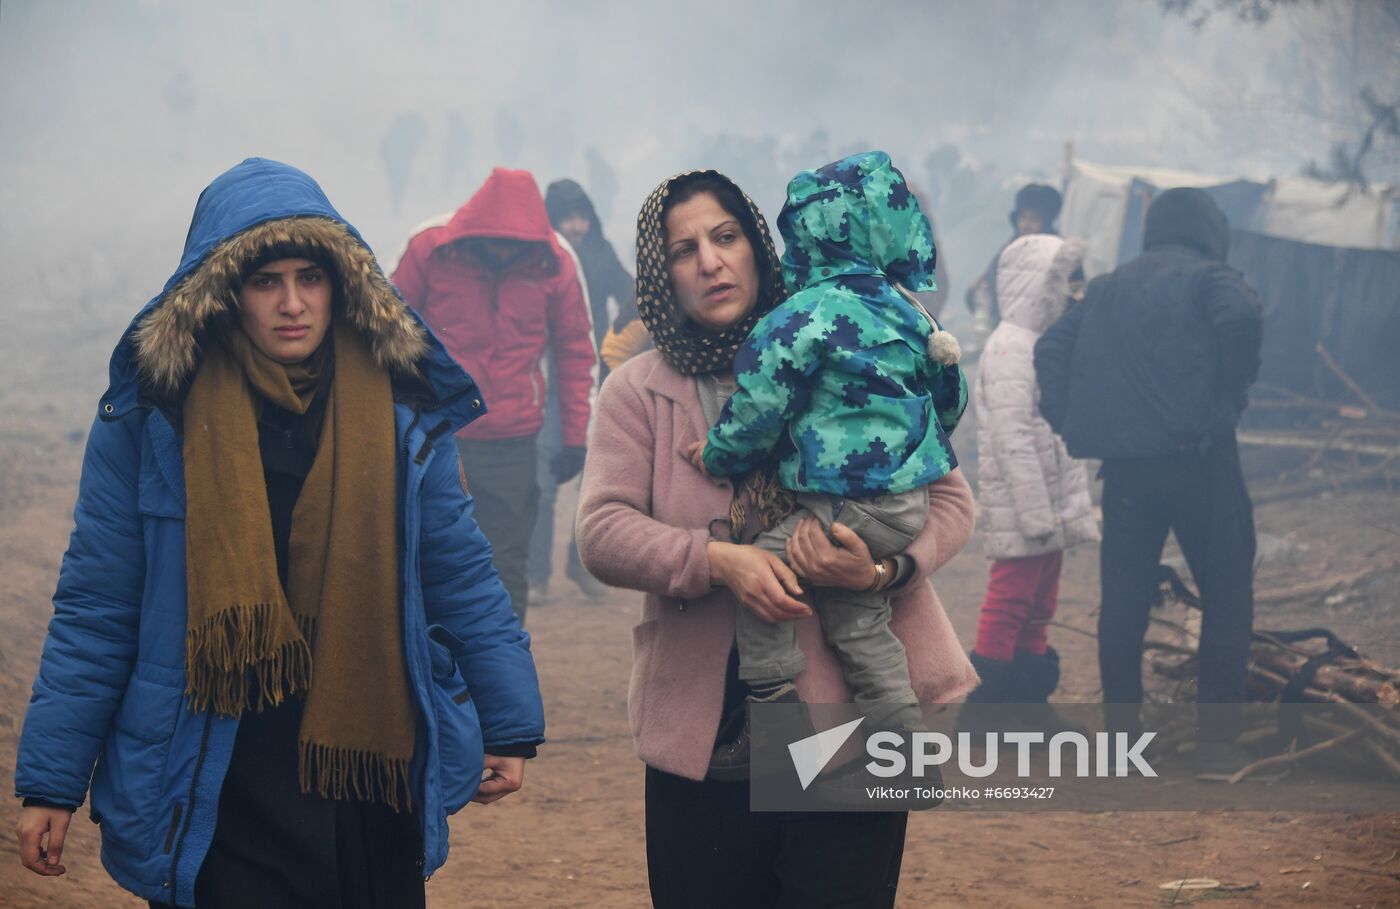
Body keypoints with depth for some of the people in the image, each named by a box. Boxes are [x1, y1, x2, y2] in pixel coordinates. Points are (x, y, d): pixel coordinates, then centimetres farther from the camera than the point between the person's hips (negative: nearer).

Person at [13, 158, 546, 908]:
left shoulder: (401, 410, 1)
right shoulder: (150, 417, -6)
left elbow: (460, 579, 9)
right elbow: (94, 611, -3)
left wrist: (510, 724, 8)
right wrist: (50, 781, -4)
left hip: (374, 787, 3)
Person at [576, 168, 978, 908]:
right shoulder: (637, 390, 6)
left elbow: (948, 498, 2)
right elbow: (601, 532, -6)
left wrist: (886, 568, -19)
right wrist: (718, 561, -22)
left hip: (854, 701, -1)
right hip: (704, 721, 1)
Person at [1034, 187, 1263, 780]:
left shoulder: (1107, 287, 16)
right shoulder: (1208, 277, 0)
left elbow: (1052, 347, 10)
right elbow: (1241, 318, -21)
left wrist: (1068, 422, 9)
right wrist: (1232, 393, -9)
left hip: (1124, 466, 5)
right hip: (1198, 458, -5)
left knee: (1123, 598, 11)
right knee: (1226, 596, 3)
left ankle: (1122, 735, 14)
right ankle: (1216, 743, -1)